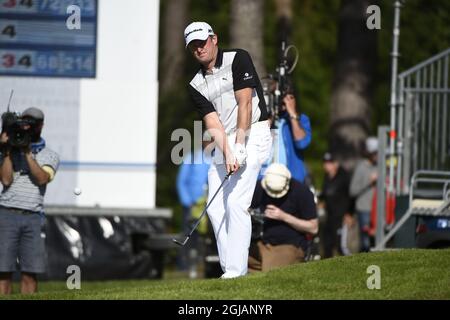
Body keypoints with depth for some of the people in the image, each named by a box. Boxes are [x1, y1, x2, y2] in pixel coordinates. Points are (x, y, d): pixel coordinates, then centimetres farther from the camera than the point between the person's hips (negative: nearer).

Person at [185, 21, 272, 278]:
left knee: (236, 203, -17)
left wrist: (239, 146, -18)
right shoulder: (196, 85, 9)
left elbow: (244, 103, -11)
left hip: (253, 134, -7)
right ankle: (229, 270, 5)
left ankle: (237, 270, -17)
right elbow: (213, 122, -1)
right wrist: (227, 154, -17)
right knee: (216, 207, 0)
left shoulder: (238, 59, -5)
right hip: (224, 143, 7)